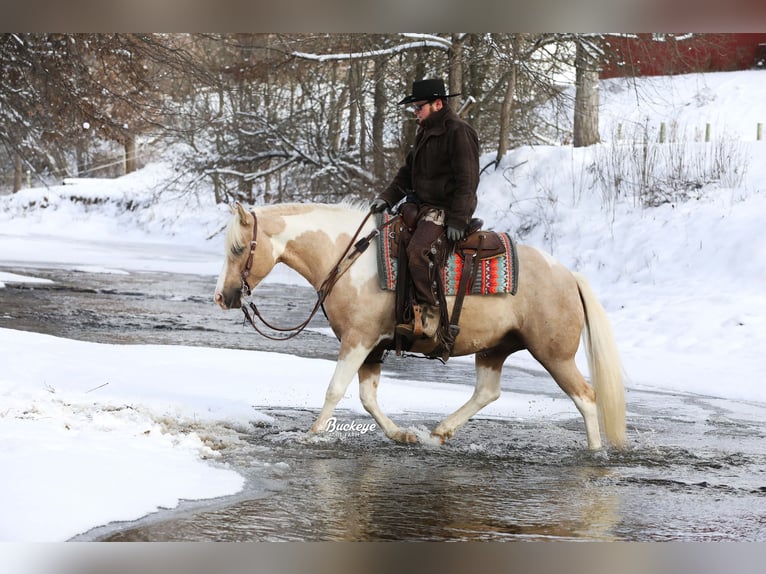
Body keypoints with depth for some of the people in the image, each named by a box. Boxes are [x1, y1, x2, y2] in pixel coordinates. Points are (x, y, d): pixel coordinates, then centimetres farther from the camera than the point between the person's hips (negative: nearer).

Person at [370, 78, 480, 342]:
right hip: (422, 207, 10)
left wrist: (457, 221, -21)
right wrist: (387, 197, 7)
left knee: (418, 251, -32)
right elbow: (407, 172, 24)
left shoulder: (458, 132, -11)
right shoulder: (425, 132, 19)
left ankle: (428, 316, -31)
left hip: (445, 210, -10)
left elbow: (467, 181, -16)